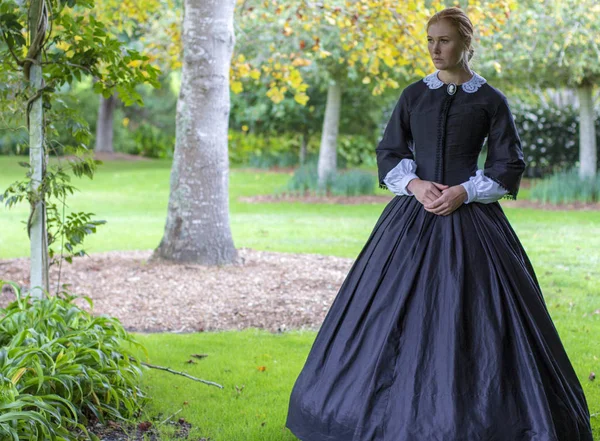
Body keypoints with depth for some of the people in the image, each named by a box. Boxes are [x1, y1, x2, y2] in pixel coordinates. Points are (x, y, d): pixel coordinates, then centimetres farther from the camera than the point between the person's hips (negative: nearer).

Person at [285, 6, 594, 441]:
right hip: (413, 214, 3)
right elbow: (389, 152, 10)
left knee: (470, 314, -5)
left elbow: (509, 165, 1)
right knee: (398, 313, 2)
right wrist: (414, 183, -9)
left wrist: (464, 192, -12)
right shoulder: (414, 94, 9)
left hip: (469, 217, -3)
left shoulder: (490, 100, 1)